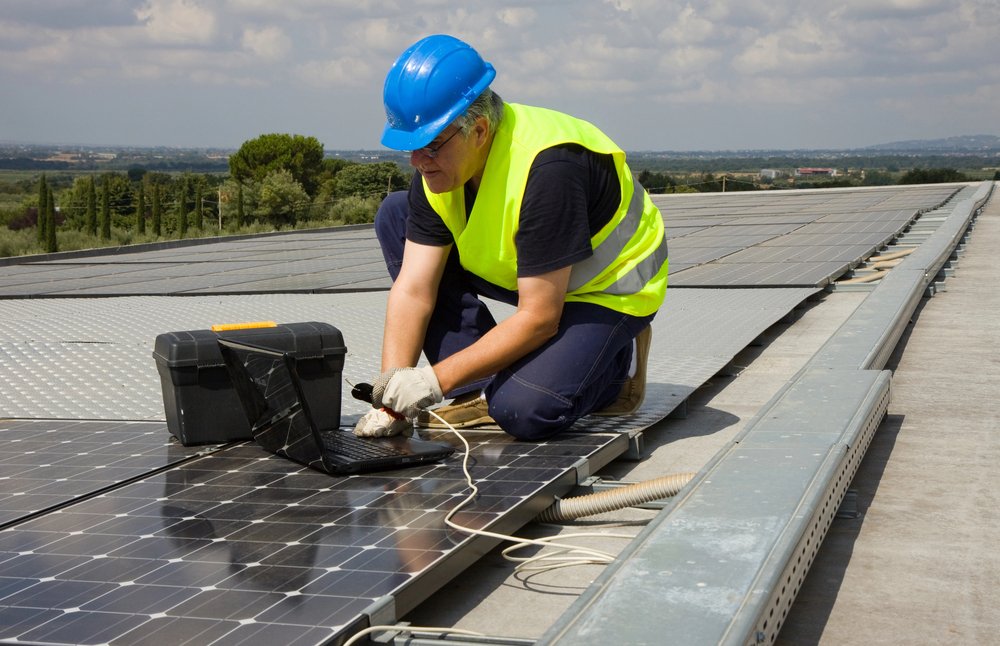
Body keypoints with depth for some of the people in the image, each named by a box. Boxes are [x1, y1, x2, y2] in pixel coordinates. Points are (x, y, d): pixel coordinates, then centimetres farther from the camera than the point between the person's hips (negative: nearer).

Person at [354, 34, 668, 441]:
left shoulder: (547, 167, -35)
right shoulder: (437, 164, -12)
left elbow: (537, 318, -32)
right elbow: (414, 290, -14)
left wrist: (436, 379, -34)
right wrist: (393, 396, -23)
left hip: (610, 287, -8)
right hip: (525, 270, 8)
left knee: (522, 410, -31)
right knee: (395, 216, -4)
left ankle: (615, 364, 3)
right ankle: (482, 390, -6)